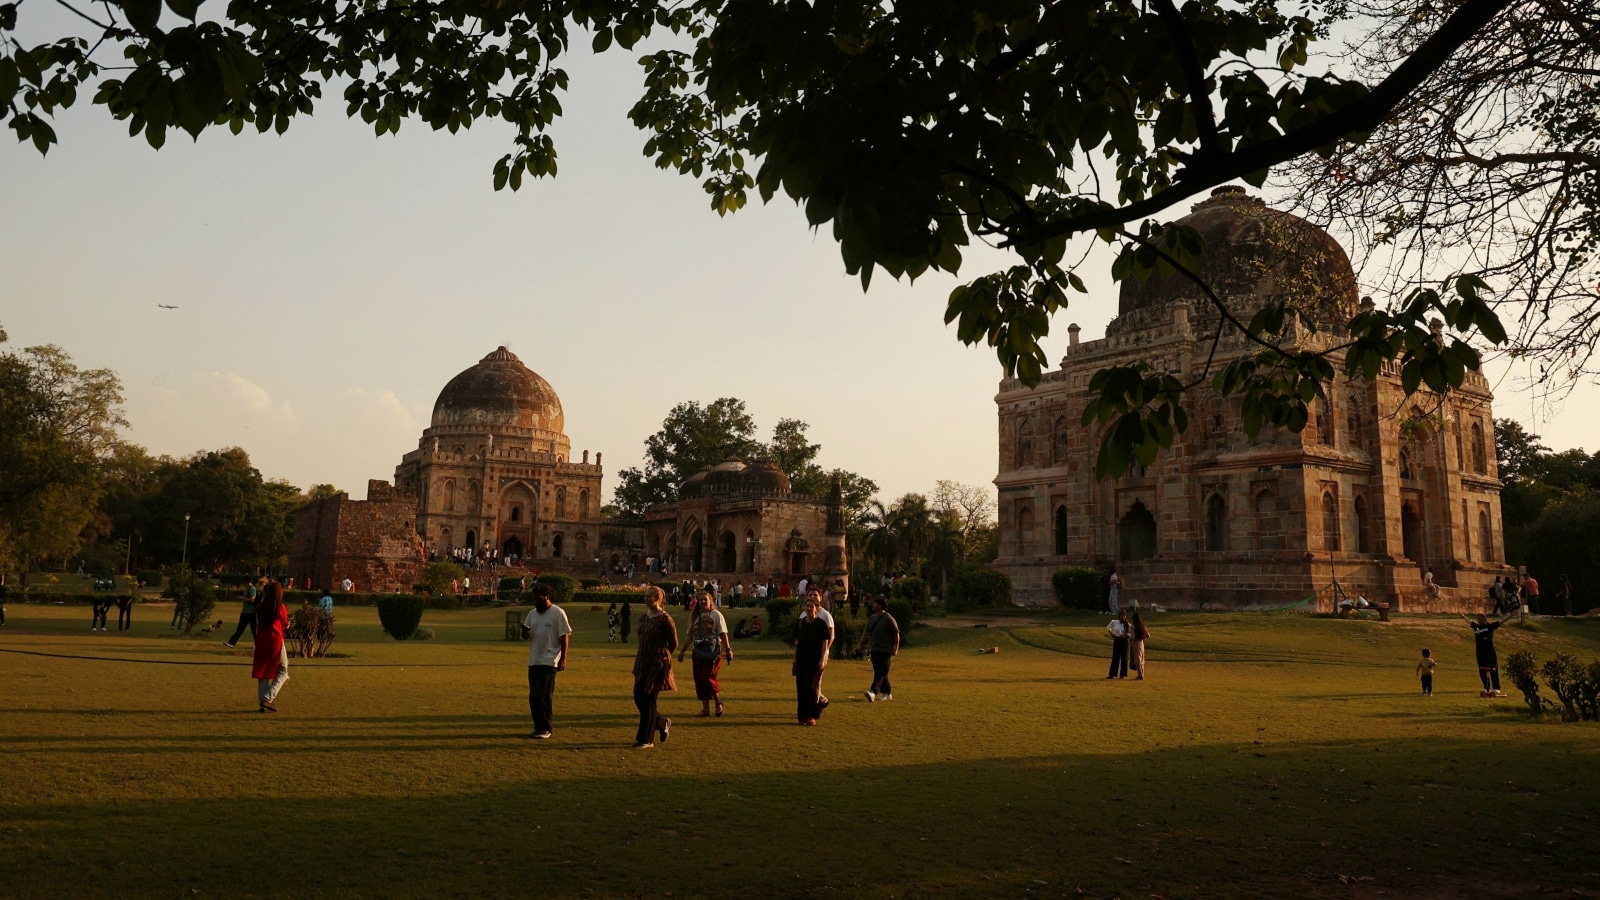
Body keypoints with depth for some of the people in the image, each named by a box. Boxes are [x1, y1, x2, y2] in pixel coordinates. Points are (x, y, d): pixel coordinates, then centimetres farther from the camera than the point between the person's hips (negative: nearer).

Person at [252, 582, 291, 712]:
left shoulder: (260, 607, 4)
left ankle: (263, 702, 12)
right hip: (276, 641, -4)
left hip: (261, 642, 5)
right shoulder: (281, 608, -8)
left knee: (263, 672, 11)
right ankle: (267, 698, -9)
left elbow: (258, 625, 9)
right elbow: (285, 626, 0)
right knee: (282, 672, 6)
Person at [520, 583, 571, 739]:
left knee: (544, 695, -9)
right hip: (533, 661, 7)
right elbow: (525, 636, 15)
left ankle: (546, 729, -2)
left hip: (549, 661, -7)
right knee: (533, 696, 8)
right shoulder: (532, 613, 11)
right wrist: (524, 630, -10)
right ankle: (538, 727, 17)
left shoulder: (558, 613, -8)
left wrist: (563, 658, -14)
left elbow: (565, 636, -9)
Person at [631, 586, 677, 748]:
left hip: (658, 665, -8)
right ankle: (663, 723, 29)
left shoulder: (665, 620, -12)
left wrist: (661, 656, 4)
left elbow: (673, 644, -5)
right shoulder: (643, 617, 9)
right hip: (643, 663, 8)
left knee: (648, 700, -5)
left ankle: (646, 739, 5)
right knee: (638, 698, 7)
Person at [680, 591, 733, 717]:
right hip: (698, 651, 6)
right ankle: (705, 710, 12)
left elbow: (723, 633, -7)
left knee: (708, 678, -14)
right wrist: (682, 650, 17)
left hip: (713, 651, -6)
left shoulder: (716, 615, -1)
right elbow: (690, 635, 19)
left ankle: (719, 703, 7)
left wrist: (728, 649, -14)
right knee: (699, 680, 4)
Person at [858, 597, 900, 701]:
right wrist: (860, 645, 13)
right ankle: (887, 693, 21)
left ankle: (873, 692, -27)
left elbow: (896, 634, -9)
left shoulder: (889, 619, -9)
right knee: (880, 673, 11)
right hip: (874, 650, 8)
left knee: (880, 673, -14)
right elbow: (866, 632, 19)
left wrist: (896, 649, -13)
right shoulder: (872, 618, 14)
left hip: (885, 651, -8)